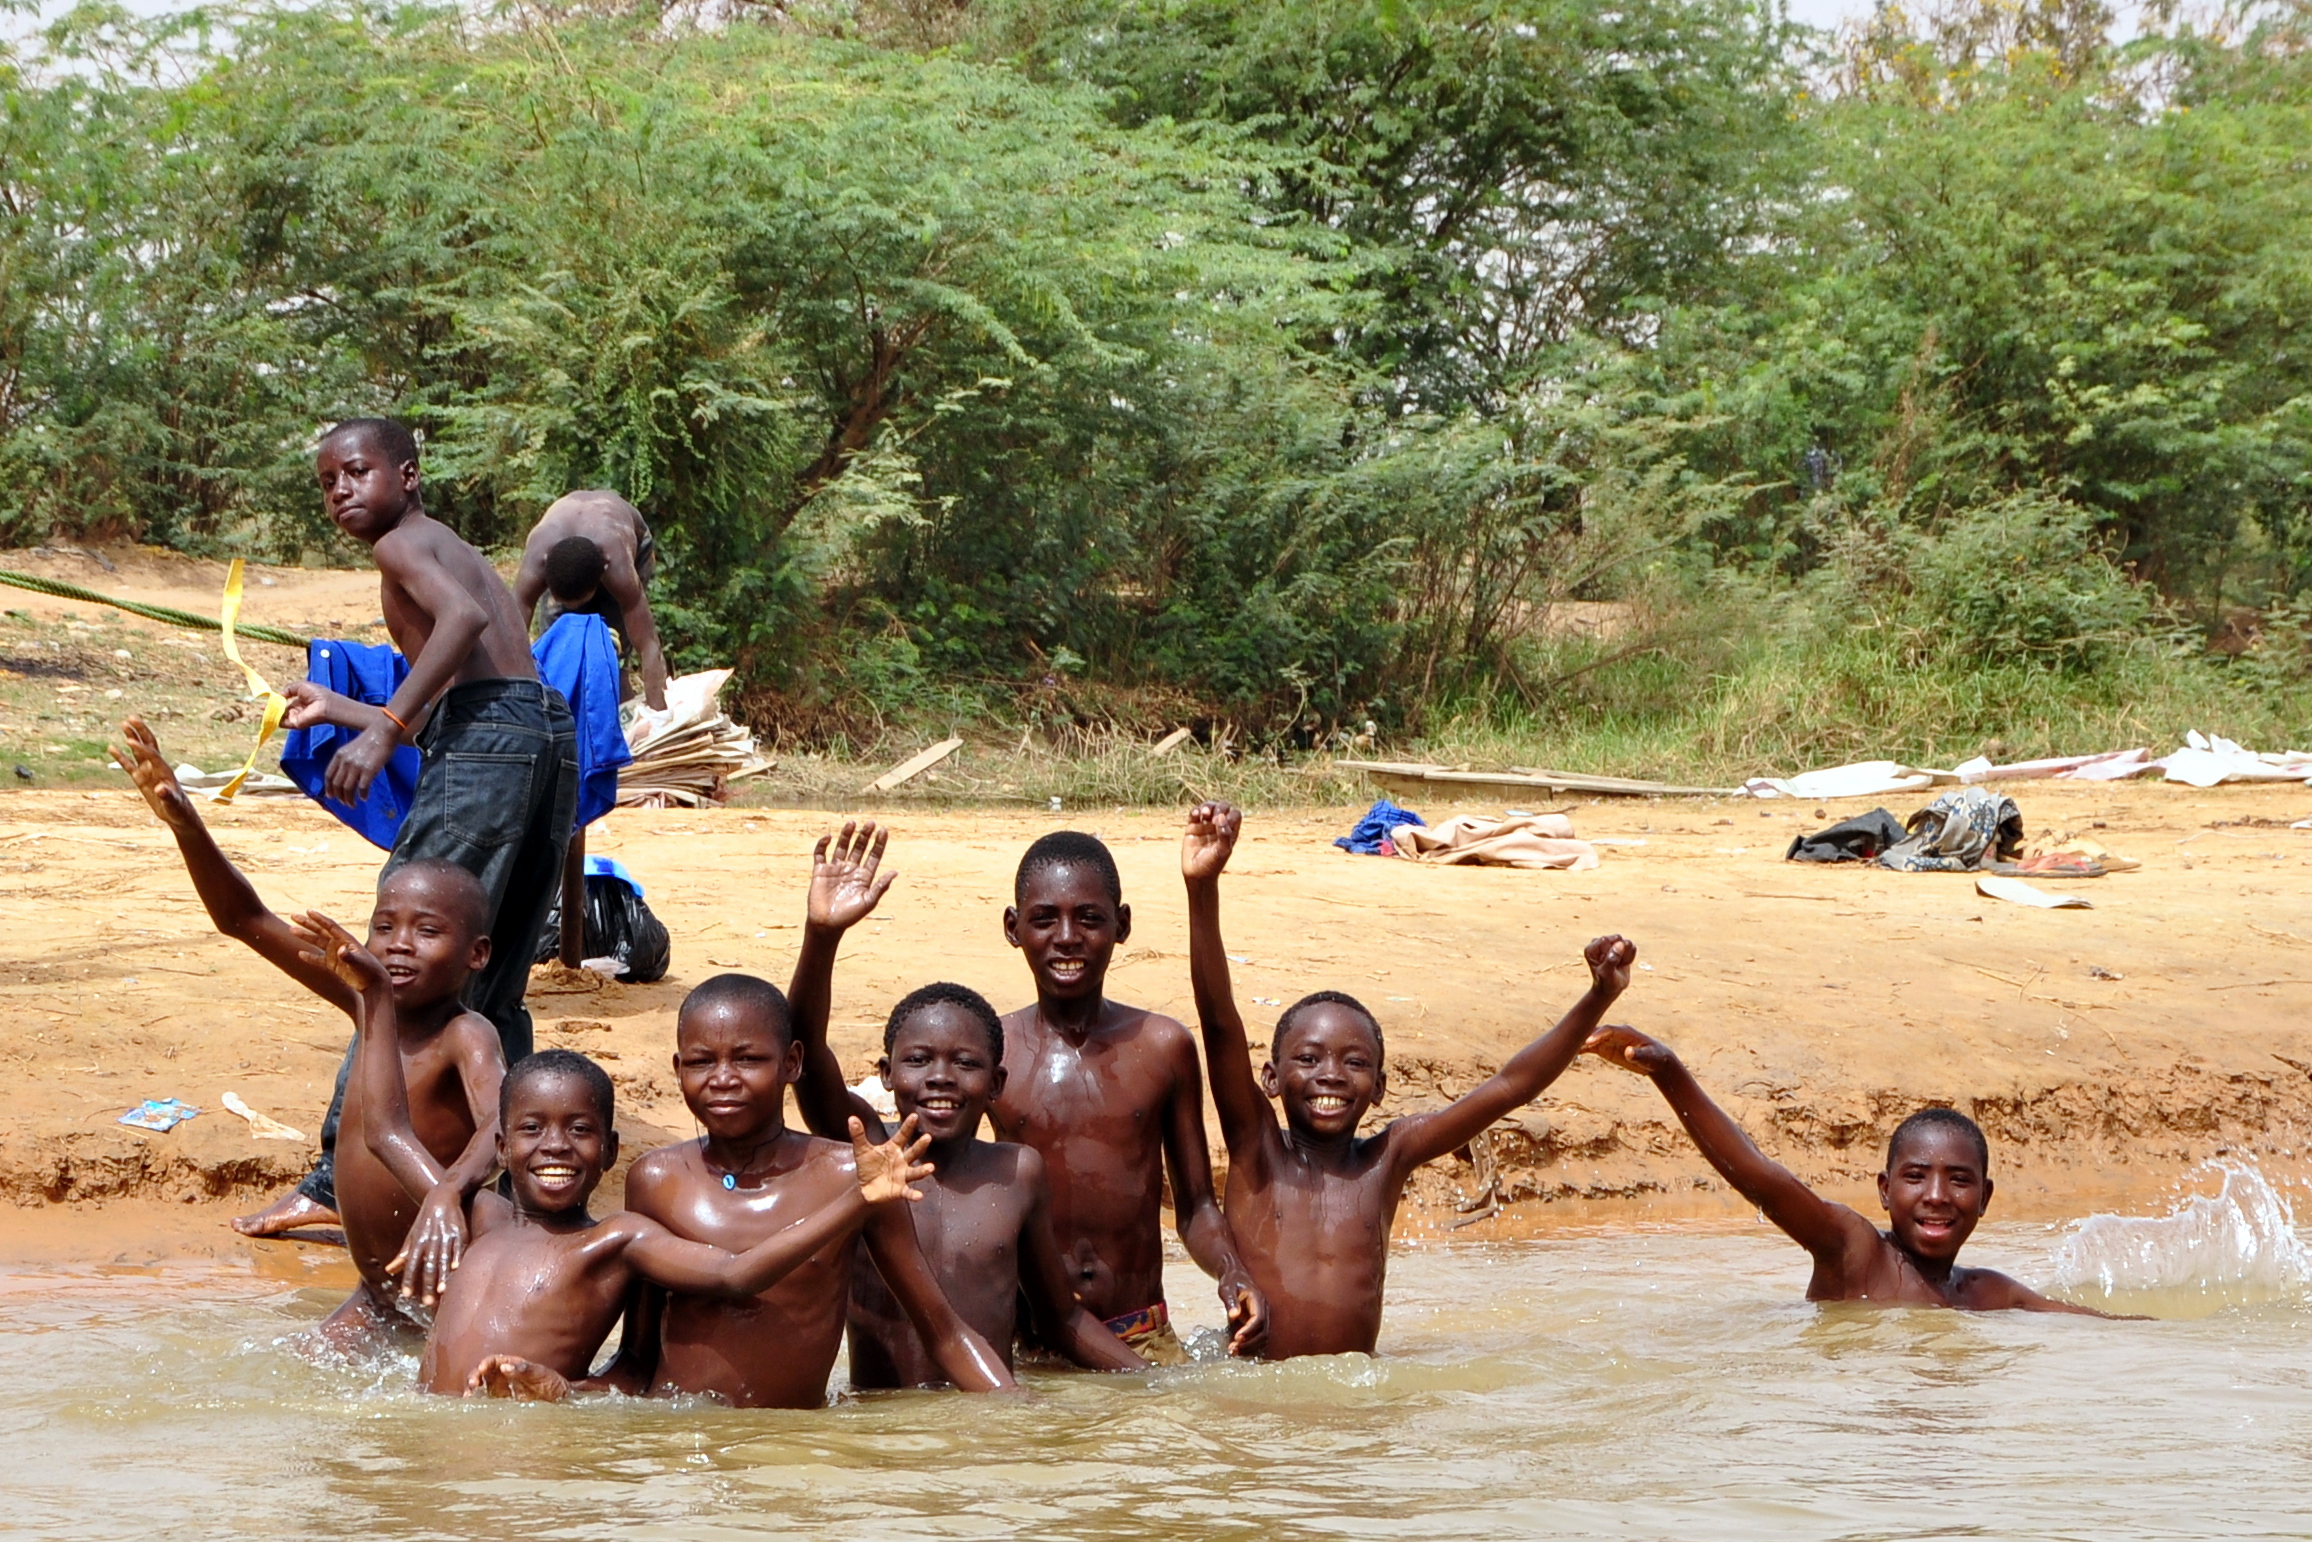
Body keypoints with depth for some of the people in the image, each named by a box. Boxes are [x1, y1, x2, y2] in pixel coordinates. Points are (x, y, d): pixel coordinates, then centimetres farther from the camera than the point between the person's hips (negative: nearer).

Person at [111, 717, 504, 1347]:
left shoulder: (465, 1036, -19)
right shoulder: (368, 1005, 1)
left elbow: (499, 1124, -42)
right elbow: (246, 920, 4)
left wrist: (448, 1194, -63)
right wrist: (184, 823, -8)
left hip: (453, 1293, -7)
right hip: (376, 1297, 7)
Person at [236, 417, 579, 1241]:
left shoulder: (404, 544, 5)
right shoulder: (462, 555, 31)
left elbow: (462, 617, -19)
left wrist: (384, 727, -24)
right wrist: (339, 710, 47)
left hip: (487, 734, -9)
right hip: (551, 734, 9)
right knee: (490, 992, 14)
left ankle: (339, 1176, -13)